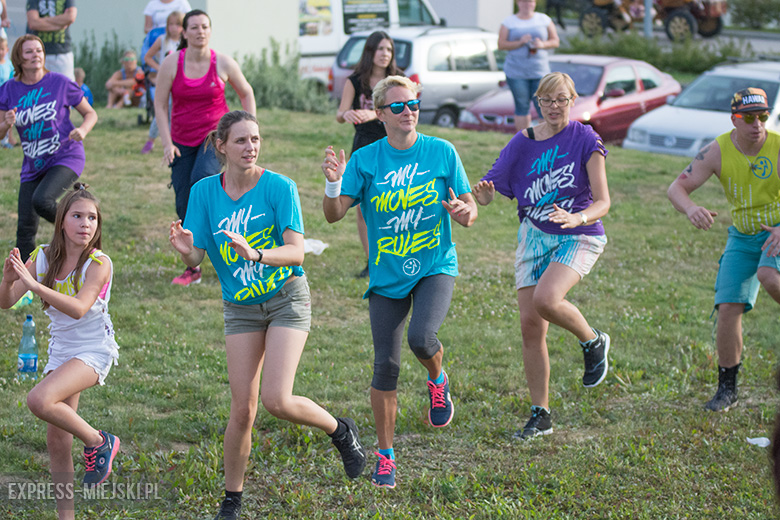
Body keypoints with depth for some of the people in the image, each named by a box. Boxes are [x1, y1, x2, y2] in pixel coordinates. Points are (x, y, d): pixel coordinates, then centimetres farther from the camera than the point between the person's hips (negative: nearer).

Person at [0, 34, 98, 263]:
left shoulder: (60, 83, -7)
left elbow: (90, 113, 3)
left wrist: (83, 130, -19)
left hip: (66, 158, -4)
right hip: (33, 165, 4)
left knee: (41, 200, -29)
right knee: (26, 229, -1)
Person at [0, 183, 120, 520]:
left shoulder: (98, 264, -17)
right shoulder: (43, 258, -3)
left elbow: (78, 308, -31)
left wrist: (33, 283, -38)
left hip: (94, 351, -5)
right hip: (61, 351, 5)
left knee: (39, 400, -28)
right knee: (56, 440, 5)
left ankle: (98, 442, -6)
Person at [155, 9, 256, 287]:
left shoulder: (223, 63, -7)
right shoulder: (171, 64, -6)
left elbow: (246, 93, 9)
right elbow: (159, 104, 0)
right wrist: (167, 142, -8)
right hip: (183, 139, 2)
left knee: (202, 177, -32)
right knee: (184, 205, 1)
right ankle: (192, 269, 13)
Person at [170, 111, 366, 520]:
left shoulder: (279, 187, -13)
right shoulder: (204, 192, -4)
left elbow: (296, 253, -19)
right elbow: (195, 260, -5)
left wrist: (255, 254, -37)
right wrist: (185, 250, -29)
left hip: (287, 298, -3)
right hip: (240, 308, 3)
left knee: (276, 400, -16)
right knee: (242, 409, -3)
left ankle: (340, 431, 14)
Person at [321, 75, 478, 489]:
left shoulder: (442, 153, -1)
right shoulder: (364, 160, -2)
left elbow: (469, 207, 4)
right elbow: (334, 214, -9)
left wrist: (463, 212, -20)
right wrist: (333, 184, -29)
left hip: (436, 267, -1)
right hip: (387, 276, 1)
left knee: (421, 337, -27)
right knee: (386, 365, -2)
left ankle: (438, 380, 10)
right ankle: (385, 456, 15)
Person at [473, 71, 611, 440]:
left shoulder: (586, 140, -7)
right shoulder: (523, 143, 3)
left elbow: (603, 202, -11)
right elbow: (489, 194, 3)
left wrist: (576, 218, -31)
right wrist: (483, 194, -21)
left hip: (579, 237, -4)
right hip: (534, 236, 4)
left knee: (546, 299, -29)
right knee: (530, 325, -2)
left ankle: (593, 342, 2)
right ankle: (540, 415, 10)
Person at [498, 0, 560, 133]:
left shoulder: (544, 19, 8)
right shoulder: (509, 22, 4)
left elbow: (556, 41, 9)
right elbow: (501, 44, -3)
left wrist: (542, 45, -11)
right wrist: (520, 43, -17)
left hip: (540, 71, 1)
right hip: (516, 72, -1)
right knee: (522, 107, 0)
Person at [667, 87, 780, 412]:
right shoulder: (717, 151, -12)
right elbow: (677, 187, -15)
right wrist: (690, 209, -39)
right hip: (742, 237, 3)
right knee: (729, 308, -8)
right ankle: (727, 388, 8)